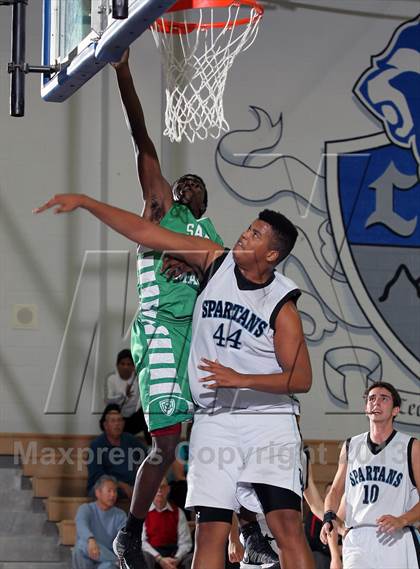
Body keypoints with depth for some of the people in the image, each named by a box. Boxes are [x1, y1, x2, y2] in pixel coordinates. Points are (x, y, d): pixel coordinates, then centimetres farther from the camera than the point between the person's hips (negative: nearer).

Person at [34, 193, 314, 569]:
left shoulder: (282, 306, -8)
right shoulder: (215, 261, 3)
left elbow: (302, 378, -10)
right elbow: (144, 232, 5)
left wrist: (242, 380, -22)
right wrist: (84, 202, 3)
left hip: (268, 421, -3)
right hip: (215, 421, 4)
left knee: (287, 525, -15)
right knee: (210, 531, -1)